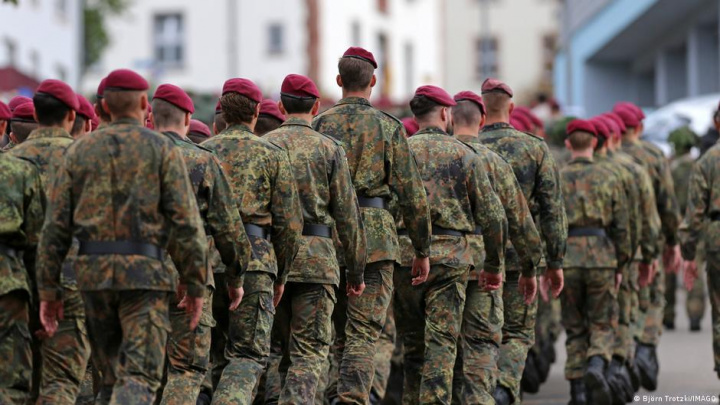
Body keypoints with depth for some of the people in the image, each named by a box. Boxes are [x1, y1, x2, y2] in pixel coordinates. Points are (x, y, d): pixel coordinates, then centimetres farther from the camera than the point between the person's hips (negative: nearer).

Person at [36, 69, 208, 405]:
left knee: (112, 376, 17)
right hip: (144, 270, -4)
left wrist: (48, 290, 10)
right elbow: (185, 221, -5)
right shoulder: (161, 149, 1)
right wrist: (195, 283, 1)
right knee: (140, 377, -7)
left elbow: (55, 225, 6)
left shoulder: (80, 151, 9)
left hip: (93, 270, 4)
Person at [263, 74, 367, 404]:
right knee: (309, 351, -2)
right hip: (316, 258, -2)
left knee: (283, 344, 15)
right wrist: (356, 271, 6)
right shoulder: (330, 148, 1)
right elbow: (347, 213, 0)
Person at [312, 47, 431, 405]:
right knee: (364, 332, -4)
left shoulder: (320, 125, 5)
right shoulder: (389, 126, -1)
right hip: (374, 235, -3)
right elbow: (411, 194, -2)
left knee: (337, 331, 15)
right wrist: (422, 248, 6)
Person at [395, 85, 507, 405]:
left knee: (412, 344, 13)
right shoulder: (464, 155, 3)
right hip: (451, 258, -2)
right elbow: (492, 216, 3)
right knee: (442, 344, -2)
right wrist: (494, 265, 11)